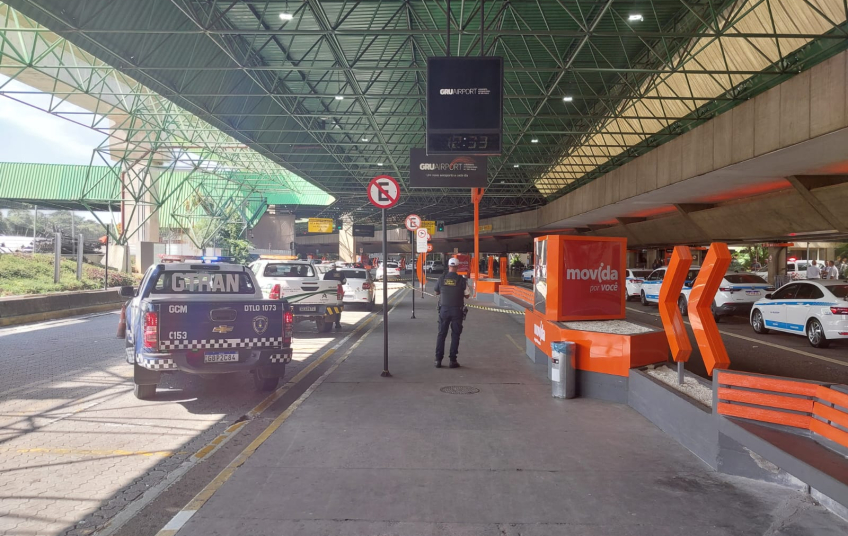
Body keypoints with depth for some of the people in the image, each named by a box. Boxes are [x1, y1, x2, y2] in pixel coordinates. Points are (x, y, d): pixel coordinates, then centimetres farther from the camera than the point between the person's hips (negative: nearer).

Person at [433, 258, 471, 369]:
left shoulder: (442, 278, -2)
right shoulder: (461, 280, -7)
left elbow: (436, 292, 11)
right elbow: (467, 295, -1)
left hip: (444, 309, 2)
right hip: (457, 310, -2)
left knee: (441, 334, 9)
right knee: (455, 335, 7)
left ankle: (438, 360, 7)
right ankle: (453, 360, 6)